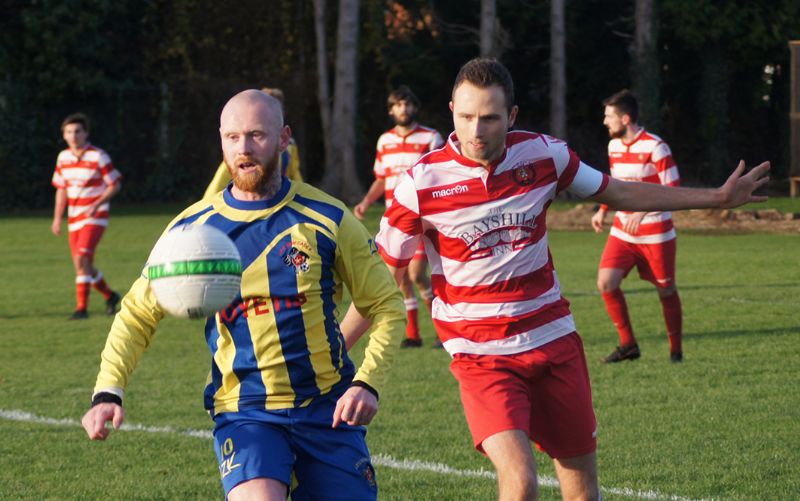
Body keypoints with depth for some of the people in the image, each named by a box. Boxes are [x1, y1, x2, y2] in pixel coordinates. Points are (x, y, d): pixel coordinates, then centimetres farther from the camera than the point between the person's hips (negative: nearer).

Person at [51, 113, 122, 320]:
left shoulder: (98, 157, -12)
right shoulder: (63, 157, 5)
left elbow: (115, 185, -7)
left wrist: (97, 205, -19)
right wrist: (57, 218, 10)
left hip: (95, 217, -6)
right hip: (74, 218, 6)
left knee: (81, 259, -21)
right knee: (83, 266, 8)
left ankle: (82, 307, -19)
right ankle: (110, 296, 31)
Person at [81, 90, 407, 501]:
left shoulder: (327, 219, -1)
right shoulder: (192, 230, 1)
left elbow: (387, 306, 5)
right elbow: (137, 315, 10)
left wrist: (367, 382, -11)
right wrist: (108, 392, -5)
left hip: (328, 408, 1)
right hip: (244, 412, -1)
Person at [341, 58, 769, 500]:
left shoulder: (542, 154, -4)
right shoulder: (421, 182, -12)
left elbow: (618, 193, 13)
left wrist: (716, 197, 16)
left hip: (553, 342, 4)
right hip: (479, 355, -4)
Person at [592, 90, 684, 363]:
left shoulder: (655, 147, -15)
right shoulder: (614, 146, 6)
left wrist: (642, 211, -28)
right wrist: (602, 211, 14)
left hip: (655, 235, -6)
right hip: (622, 232, 6)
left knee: (666, 290, 4)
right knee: (606, 282, -11)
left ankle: (676, 349, 22)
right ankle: (628, 345, 1)